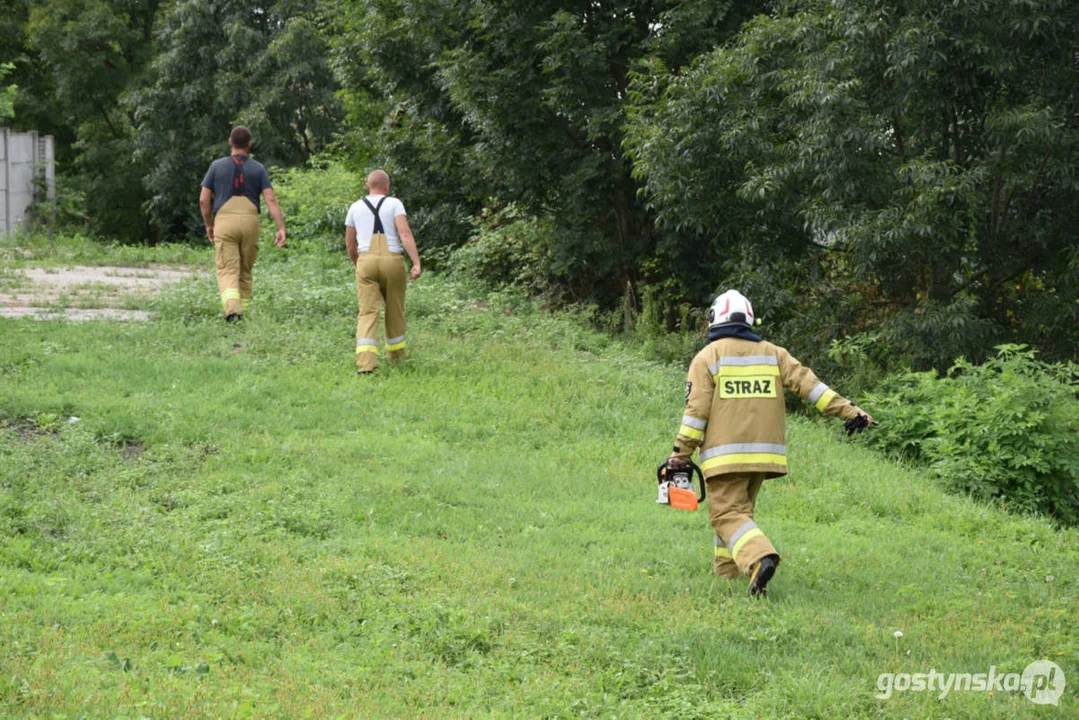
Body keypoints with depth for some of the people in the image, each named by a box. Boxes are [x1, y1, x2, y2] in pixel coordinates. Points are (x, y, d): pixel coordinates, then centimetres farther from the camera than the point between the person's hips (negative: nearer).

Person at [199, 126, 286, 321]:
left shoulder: (217, 166, 6)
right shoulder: (258, 169, 7)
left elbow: (204, 200, 5)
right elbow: (271, 200, -4)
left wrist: (209, 225, 18)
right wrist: (281, 228, -7)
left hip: (224, 222, -1)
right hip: (250, 223, 1)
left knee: (227, 271, -6)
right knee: (245, 271, 16)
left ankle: (232, 309, -30)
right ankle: (243, 313, 19)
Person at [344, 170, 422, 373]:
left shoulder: (356, 207, 11)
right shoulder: (394, 204, 3)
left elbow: (350, 244, 15)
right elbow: (405, 233, -12)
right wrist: (417, 264, -17)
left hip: (366, 263, 1)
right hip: (393, 262, -1)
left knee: (368, 313, -5)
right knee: (394, 310, 19)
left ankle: (365, 362, -23)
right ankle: (395, 354, 35)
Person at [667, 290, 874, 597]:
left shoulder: (707, 357, 0)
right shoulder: (772, 354, 11)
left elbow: (697, 410, -7)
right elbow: (808, 384, 2)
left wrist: (681, 453, -5)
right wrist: (848, 411, 2)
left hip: (725, 455, -5)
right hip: (764, 453, 5)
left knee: (728, 514, -9)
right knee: (740, 510, 20)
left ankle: (759, 558, -35)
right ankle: (726, 573, 19)